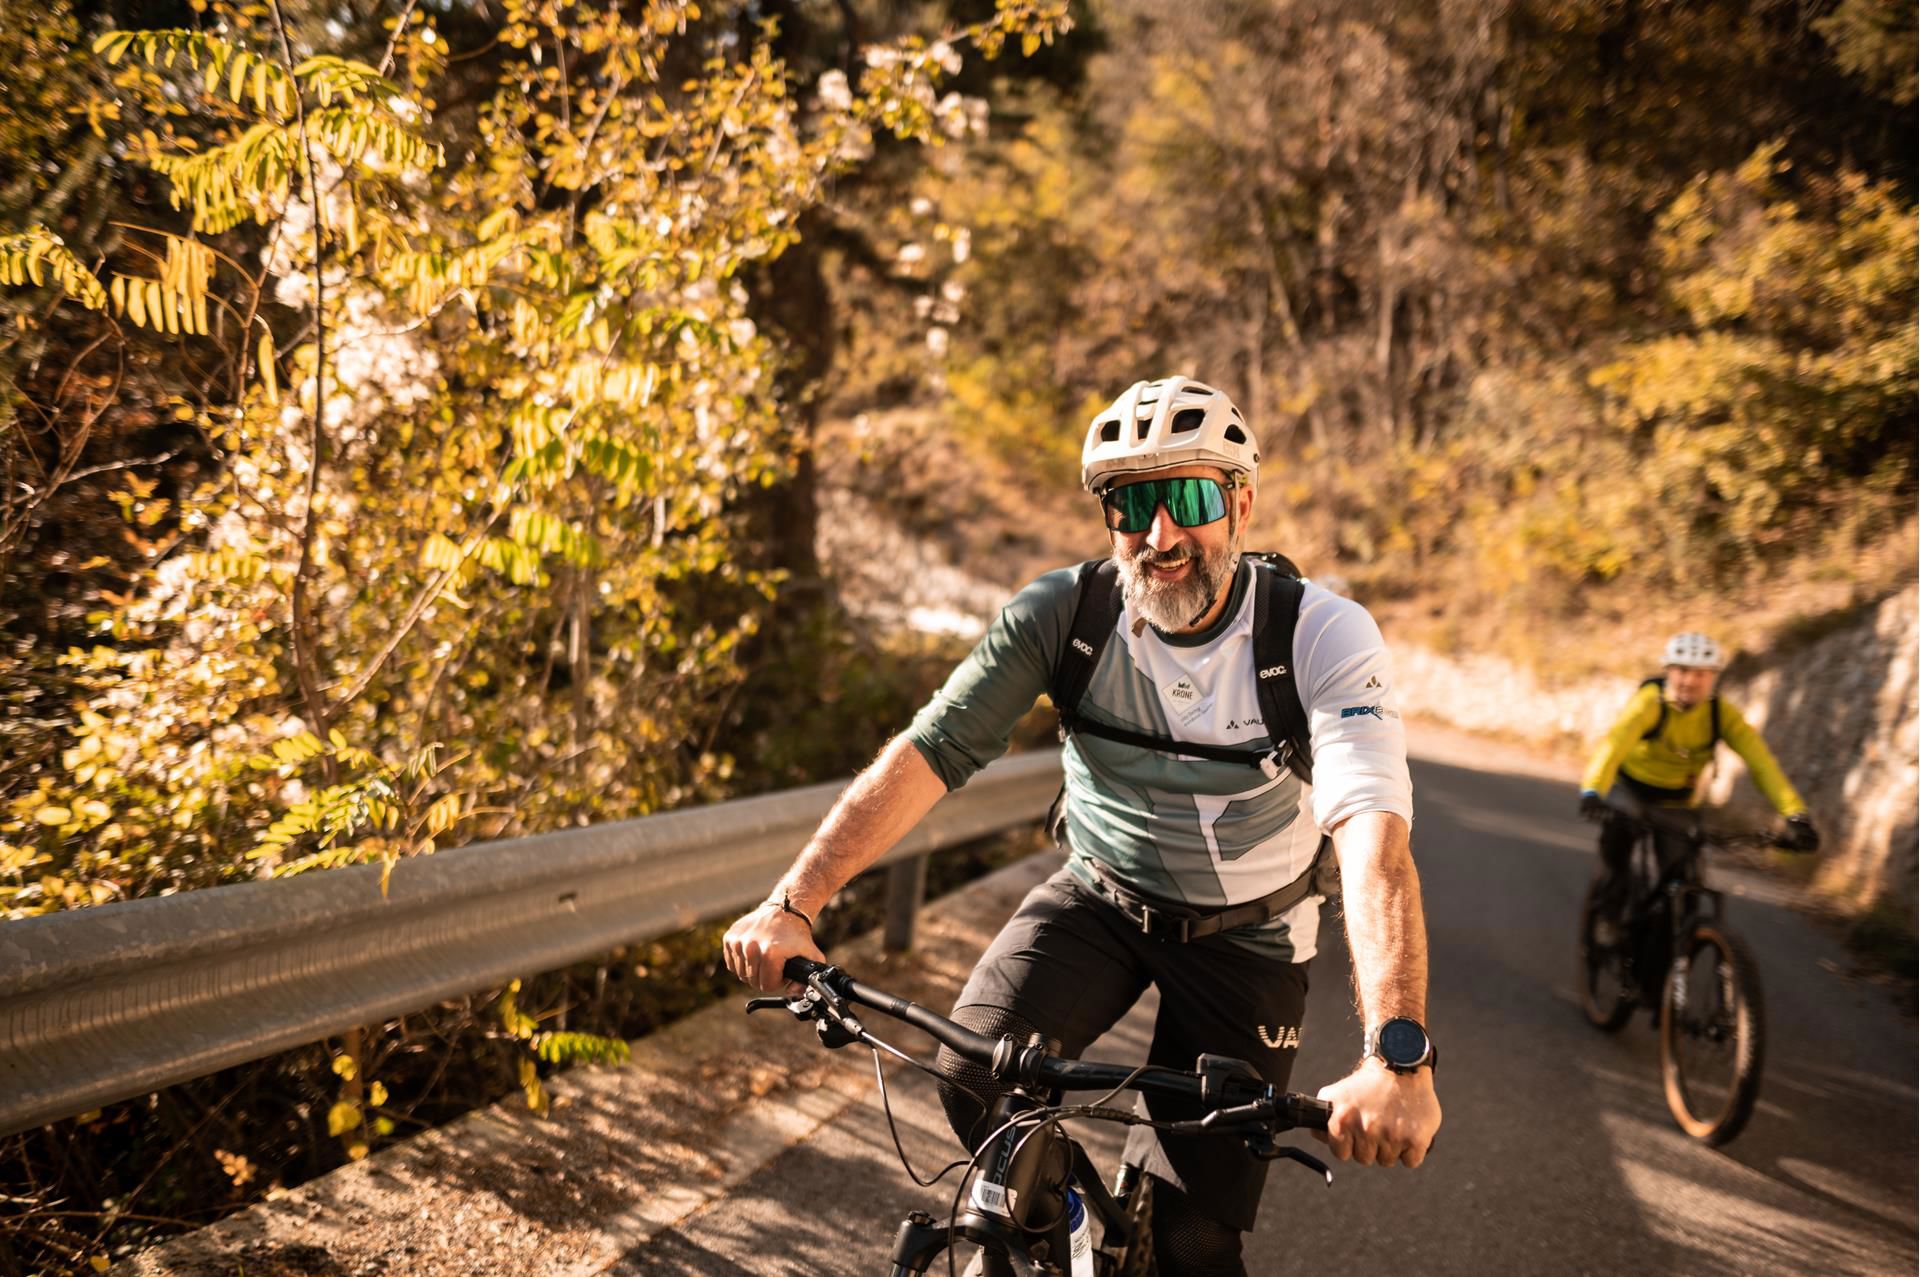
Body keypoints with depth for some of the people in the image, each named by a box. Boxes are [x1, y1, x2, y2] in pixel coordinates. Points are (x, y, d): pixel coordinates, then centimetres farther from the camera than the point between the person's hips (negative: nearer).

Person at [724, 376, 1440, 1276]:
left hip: (1246, 932, -1)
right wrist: (790, 905, -35)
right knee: (976, 1074, -24)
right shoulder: (1061, 613, -18)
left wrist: (1397, 1055, -53)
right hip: (1101, 897, 2)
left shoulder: (1324, 636, -25)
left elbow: (1372, 830, -39)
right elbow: (927, 752, -23)